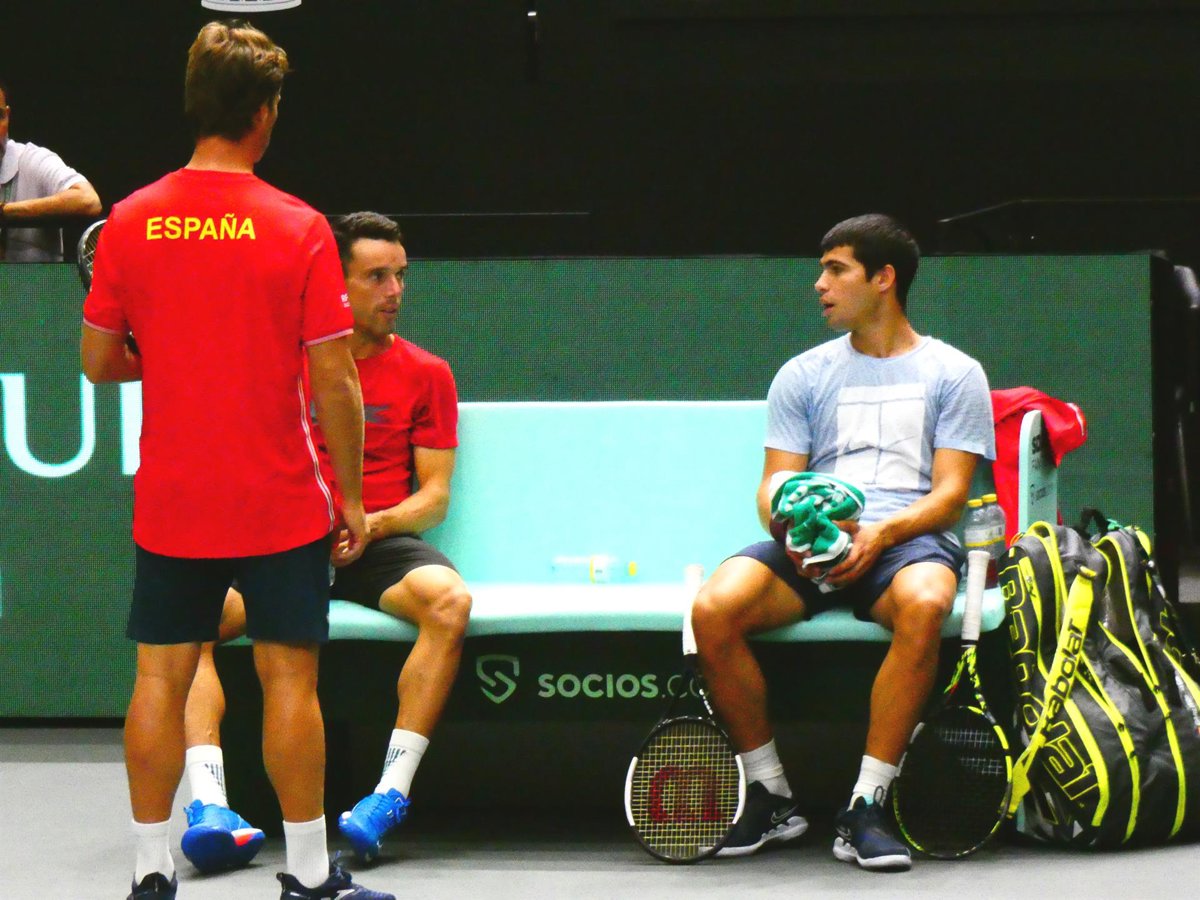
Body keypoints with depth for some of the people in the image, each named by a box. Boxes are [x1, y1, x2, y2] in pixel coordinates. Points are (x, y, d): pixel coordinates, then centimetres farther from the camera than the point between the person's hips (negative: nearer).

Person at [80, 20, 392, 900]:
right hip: (281, 501, -3)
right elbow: (334, 382, -11)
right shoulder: (298, 228, -11)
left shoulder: (130, 223, -3)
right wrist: (353, 498, -1)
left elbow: (99, 359, 4)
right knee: (289, 677, 5)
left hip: (169, 504, 3)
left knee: (161, 678, 8)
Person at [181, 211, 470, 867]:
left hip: (379, 540, -1)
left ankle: (391, 794, -36)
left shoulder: (425, 374, 10)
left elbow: (434, 495, 5)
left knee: (448, 600, -35)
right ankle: (209, 804, -37)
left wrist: (371, 523, -13)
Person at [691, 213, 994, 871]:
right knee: (713, 608, -29)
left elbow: (950, 491, 1)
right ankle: (771, 798, -14)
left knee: (924, 603, -41)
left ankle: (864, 809, -34)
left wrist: (880, 533, -19)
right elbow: (775, 483, 12)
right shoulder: (803, 375, 20)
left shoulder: (953, 373, 11)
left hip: (907, 539, -3)